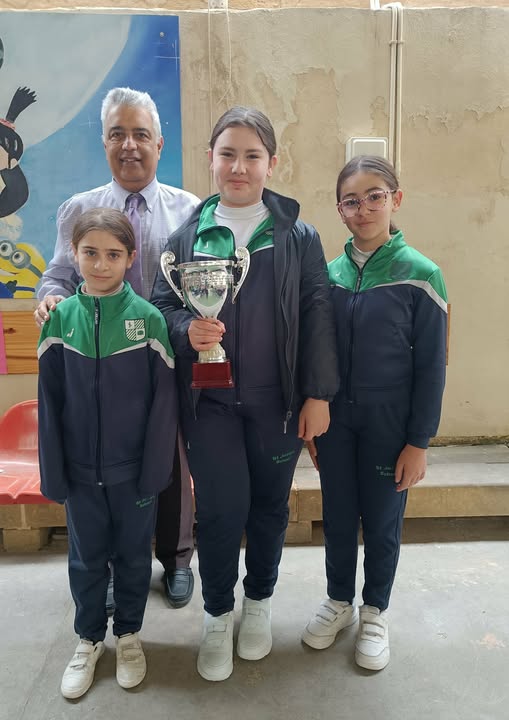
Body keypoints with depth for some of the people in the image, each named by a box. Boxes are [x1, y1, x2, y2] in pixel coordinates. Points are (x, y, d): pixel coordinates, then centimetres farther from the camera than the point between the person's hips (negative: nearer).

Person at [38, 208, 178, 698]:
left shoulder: (149, 319, -11)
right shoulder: (60, 318, -4)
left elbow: (163, 402, -9)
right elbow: (50, 402, 0)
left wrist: (154, 471, -9)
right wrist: (52, 473, 0)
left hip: (133, 470, -2)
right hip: (81, 471, 2)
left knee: (133, 555, 16)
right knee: (86, 558, 18)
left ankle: (128, 634, 39)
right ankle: (88, 640, 40)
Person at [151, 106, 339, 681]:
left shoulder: (297, 236, 0)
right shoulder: (188, 234, 3)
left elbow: (317, 315, -2)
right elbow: (161, 303, 7)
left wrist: (318, 395, -5)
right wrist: (186, 330, -16)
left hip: (278, 400, 0)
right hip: (209, 400, 0)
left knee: (269, 505, 13)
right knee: (220, 508, 1)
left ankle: (259, 601, 41)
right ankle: (217, 615, 29)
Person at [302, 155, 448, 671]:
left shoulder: (419, 275, -11)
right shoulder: (329, 274, 0)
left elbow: (431, 367, -8)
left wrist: (419, 441, -8)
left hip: (388, 425, -3)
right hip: (334, 419, 3)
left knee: (382, 523, 14)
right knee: (337, 518, 16)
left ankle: (375, 613, 38)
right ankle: (339, 601, 40)